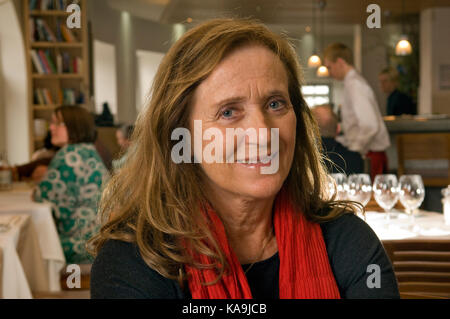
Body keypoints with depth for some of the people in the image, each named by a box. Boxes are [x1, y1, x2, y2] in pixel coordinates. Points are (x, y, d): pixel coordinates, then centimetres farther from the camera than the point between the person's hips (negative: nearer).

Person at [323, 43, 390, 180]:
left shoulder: (355, 85, -14)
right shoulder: (354, 82, 16)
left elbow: (370, 127, -25)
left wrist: (354, 152, -18)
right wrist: (335, 142, 18)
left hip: (370, 157, -9)